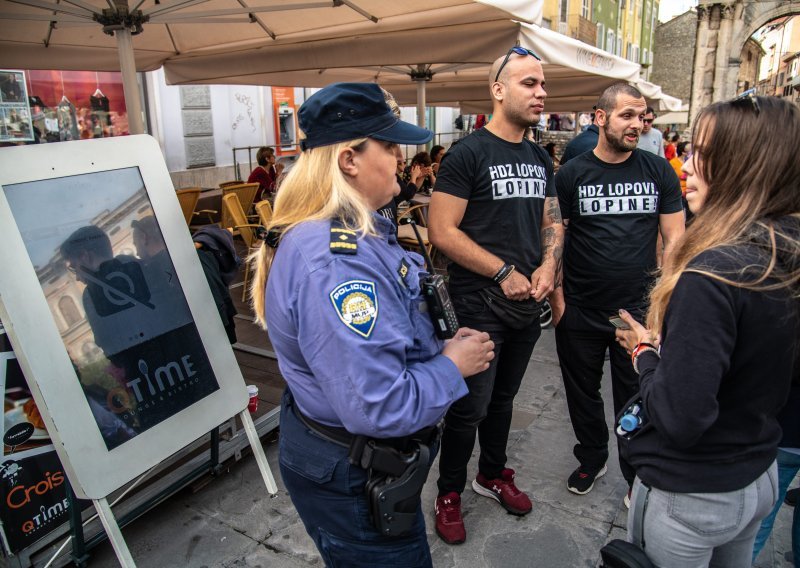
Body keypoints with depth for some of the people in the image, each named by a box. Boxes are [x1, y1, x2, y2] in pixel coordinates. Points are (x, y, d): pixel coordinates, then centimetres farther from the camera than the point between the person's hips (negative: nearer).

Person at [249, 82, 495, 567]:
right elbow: (379, 407, -36)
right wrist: (452, 365, -20)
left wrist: (442, 343, 0)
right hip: (353, 484, -10)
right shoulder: (334, 263, -34)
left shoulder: (353, 231, 1)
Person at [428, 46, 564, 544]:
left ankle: (493, 474, 42)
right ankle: (449, 494, 26)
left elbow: (552, 222, 17)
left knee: (503, 397, 21)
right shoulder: (469, 153, -13)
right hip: (479, 307, -6)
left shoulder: (541, 159, 10)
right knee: (470, 407, 4)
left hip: (527, 305, 7)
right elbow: (442, 230, -18)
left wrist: (548, 265, -3)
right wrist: (503, 272, -18)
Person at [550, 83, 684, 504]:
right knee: (583, 391, 16)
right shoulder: (571, 175, -2)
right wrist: (557, 298, -9)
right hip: (580, 311, 0)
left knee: (637, 399, 11)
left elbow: (674, 239, 4)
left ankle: (638, 476, 32)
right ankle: (592, 457, 39)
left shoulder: (659, 172, 2)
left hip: (639, 310, 1)